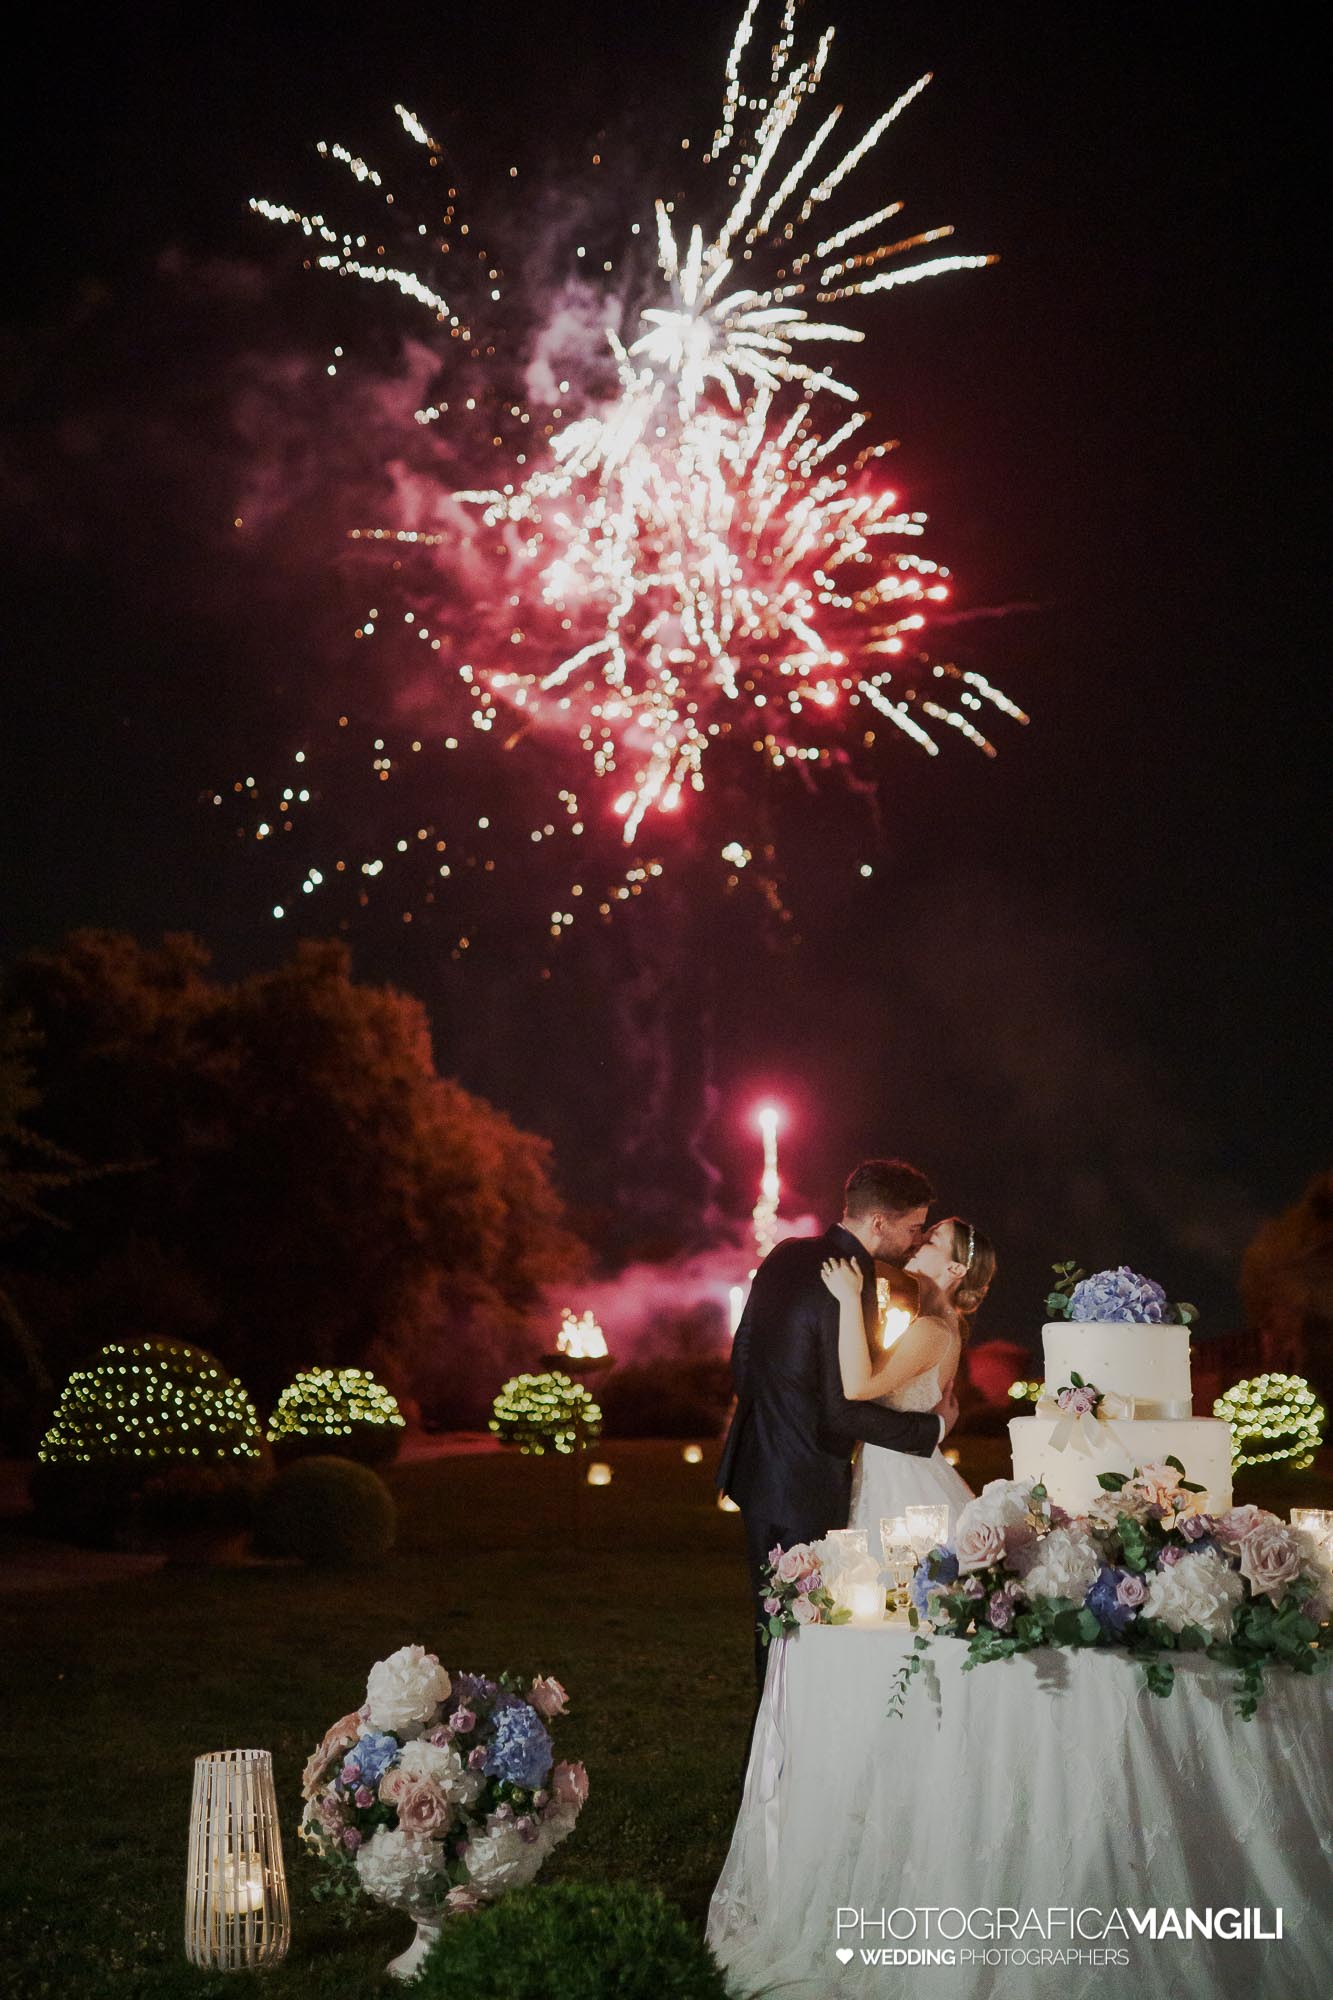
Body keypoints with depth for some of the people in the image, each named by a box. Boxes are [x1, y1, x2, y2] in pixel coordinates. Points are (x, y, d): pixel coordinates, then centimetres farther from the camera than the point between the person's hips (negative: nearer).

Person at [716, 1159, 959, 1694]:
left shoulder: (788, 1254, 3)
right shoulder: (851, 1284, -23)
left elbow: (743, 1351, 13)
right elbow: (844, 1412, -23)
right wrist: (934, 1427, -11)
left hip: (755, 1463, 9)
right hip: (806, 1483, -9)